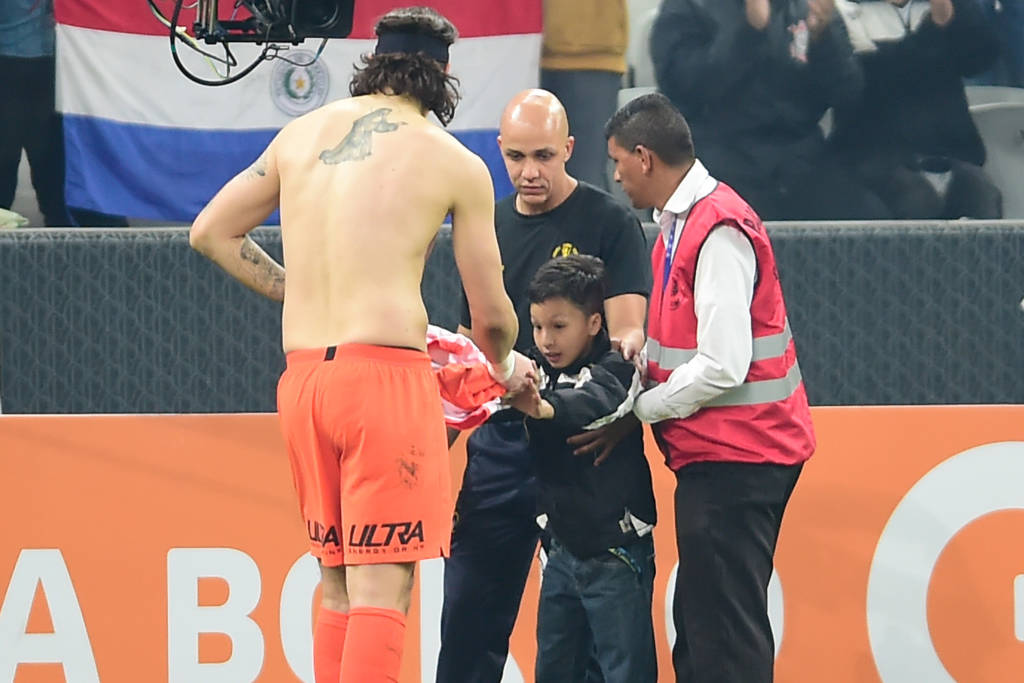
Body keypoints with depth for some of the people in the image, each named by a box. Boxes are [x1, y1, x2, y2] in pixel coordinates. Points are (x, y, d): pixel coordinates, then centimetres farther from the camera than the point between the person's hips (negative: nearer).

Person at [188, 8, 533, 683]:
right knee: (382, 587, -8)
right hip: (385, 372, -5)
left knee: (339, 584, 15)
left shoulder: (304, 133, 13)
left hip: (302, 374, 6)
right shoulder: (456, 164, 1)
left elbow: (212, 232, 19)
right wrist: (508, 367, 28)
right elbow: (490, 315, 7)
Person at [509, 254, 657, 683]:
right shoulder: (538, 371, 5)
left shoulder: (615, 371, -16)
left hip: (614, 551, -7)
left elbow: (592, 402, -36)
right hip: (563, 546, 7)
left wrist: (543, 407, -56)